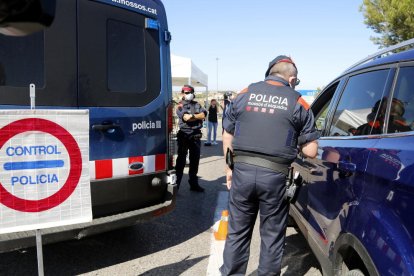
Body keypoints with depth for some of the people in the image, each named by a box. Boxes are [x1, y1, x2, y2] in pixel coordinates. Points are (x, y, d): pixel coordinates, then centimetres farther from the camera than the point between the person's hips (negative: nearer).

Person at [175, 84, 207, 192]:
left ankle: (193, 184, 22)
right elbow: (186, 117, -16)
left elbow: (203, 115, -2)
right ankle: (175, 185, 3)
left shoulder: (197, 105, 14)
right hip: (184, 136, -5)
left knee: (195, 160, 11)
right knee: (181, 161, -2)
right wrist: (197, 116, -5)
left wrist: (192, 116, -10)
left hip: (196, 136, 5)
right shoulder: (180, 106, 0)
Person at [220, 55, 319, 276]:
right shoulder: (297, 102, 1)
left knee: (237, 232, 15)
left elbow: (227, 137, 10)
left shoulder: (244, 94, 6)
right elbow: (310, 151, 1)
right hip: (275, 176, -1)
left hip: (242, 171, 2)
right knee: (272, 236, 15)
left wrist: (229, 169, 17)